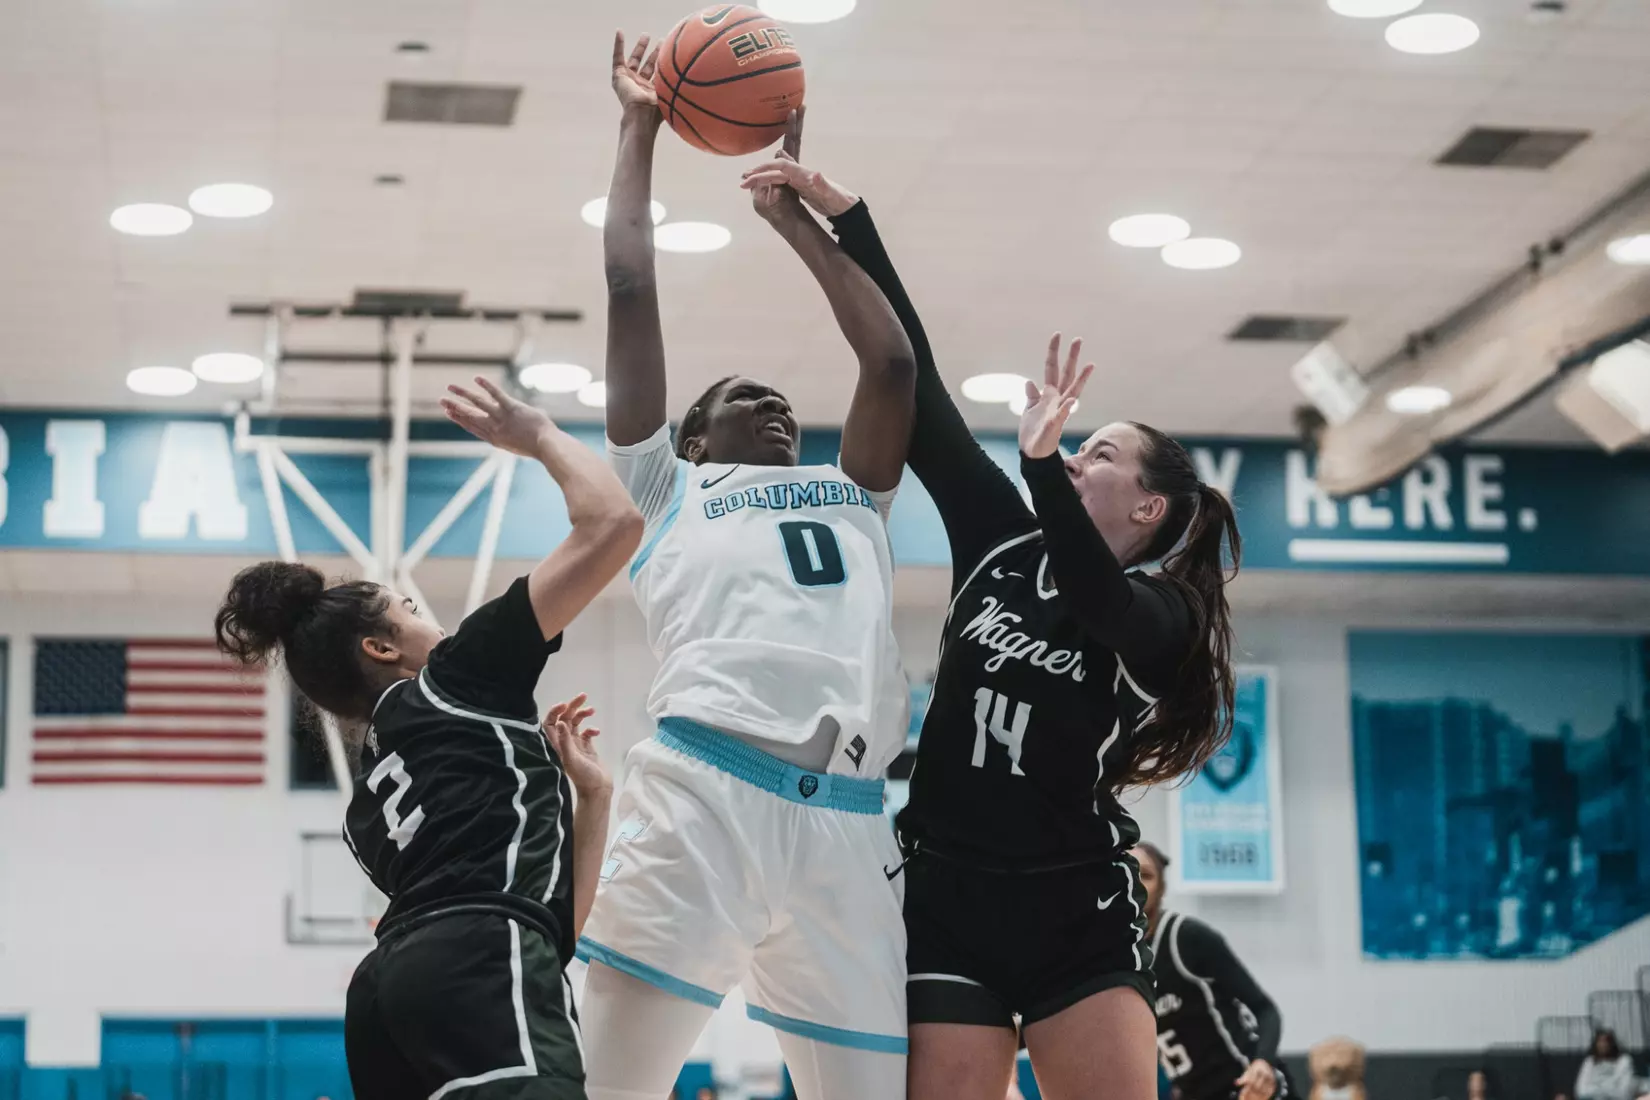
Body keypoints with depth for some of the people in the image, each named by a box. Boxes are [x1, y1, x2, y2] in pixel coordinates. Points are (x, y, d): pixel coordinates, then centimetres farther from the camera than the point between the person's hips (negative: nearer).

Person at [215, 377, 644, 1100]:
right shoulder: (453, 680, 16)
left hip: (394, 983, 9)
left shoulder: (367, 811, 34)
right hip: (482, 968, -9)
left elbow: (553, 914, 32)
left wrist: (591, 790, 35)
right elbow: (613, 522, 8)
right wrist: (539, 435, 24)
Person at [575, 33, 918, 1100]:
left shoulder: (852, 498, 32)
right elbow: (631, 293, 20)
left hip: (847, 821, 4)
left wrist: (792, 212, 34)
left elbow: (894, 361, 25)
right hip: (703, 794, -4)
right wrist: (641, 131, 29)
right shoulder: (668, 488, 22)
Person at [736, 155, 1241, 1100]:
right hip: (949, 900, 3)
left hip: (1080, 919, -2)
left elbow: (1096, 601, -26)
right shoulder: (1002, 541, 8)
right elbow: (918, 384, 3)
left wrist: (1042, 463, -41)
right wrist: (843, 214, -1)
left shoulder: (1161, 621, -1)